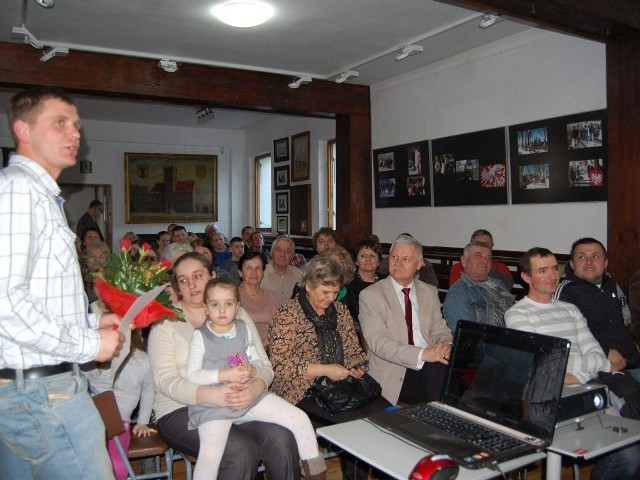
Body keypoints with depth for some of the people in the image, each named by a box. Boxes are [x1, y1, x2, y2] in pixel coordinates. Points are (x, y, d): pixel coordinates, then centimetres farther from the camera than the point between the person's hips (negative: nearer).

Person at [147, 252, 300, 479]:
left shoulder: (237, 315, 11)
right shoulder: (166, 321, 1)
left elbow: (263, 364, 6)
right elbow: (166, 380, -10)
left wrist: (255, 387, -20)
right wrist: (213, 395, -28)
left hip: (237, 402, 4)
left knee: (282, 439, -23)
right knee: (242, 452, -28)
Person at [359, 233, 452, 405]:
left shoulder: (430, 292, 17)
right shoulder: (370, 295, -1)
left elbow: (440, 329, 14)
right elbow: (378, 341, -12)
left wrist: (445, 344, -12)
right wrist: (422, 354, -24)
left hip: (432, 365, 5)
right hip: (395, 374, -5)